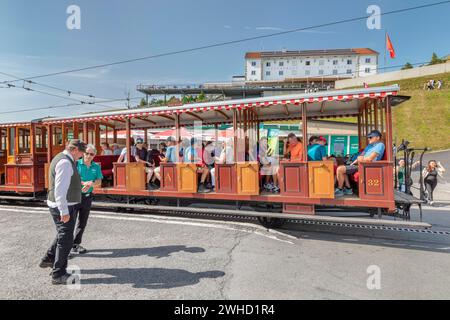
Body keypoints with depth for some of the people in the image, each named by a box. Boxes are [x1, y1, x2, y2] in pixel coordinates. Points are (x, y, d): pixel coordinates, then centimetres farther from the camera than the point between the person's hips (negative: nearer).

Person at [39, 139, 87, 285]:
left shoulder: (64, 159, 12)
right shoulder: (65, 162, -21)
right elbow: (60, 189, -26)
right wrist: (64, 211, -26)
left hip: (64, 206, 11)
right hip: (63, 207, -11)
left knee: (63, 235, 26)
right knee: (66, 239, -1)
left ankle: (48, 259, 42)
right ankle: (58, 274, 10)